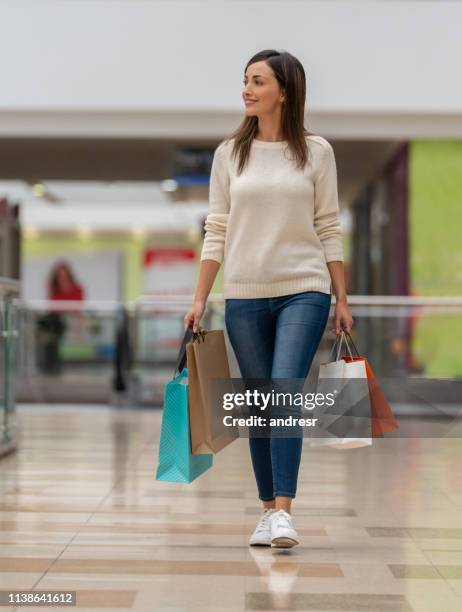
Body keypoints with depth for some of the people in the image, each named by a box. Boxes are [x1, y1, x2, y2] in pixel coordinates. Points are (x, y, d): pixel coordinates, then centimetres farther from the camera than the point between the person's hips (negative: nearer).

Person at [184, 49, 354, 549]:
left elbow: (329, 230, 4)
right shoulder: (229, 153, 7)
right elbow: (216, 231, 8)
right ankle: (268, 510, 15)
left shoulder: (316, 152, 3)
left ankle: (283, 510, -15)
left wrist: (341, 299, 2)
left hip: (304, 291, -2)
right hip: (244, 296, 2)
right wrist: (199, 299, 3)